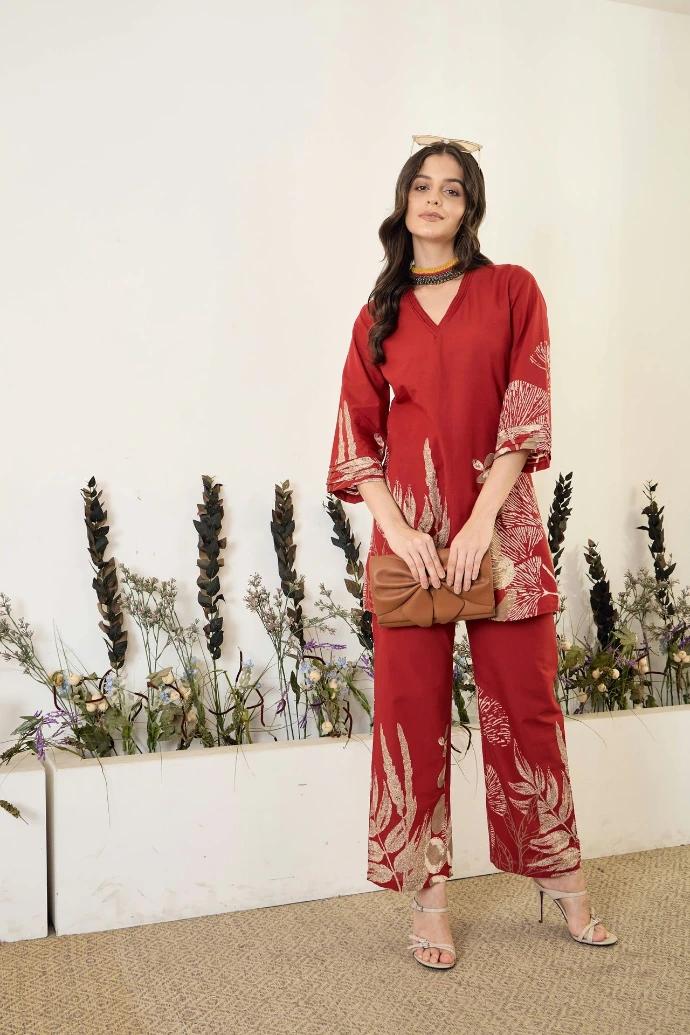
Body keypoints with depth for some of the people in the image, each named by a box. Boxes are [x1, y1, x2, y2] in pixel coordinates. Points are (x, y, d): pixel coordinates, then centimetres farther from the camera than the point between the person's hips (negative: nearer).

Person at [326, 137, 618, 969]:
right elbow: (356, 433, 5)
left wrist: (481, 521, -13)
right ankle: (427, 896, 17)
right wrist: (397, 527, -10)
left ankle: (561, 878, 25)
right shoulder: (380, 315, 11)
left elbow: (526, 410, -4)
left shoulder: (511, 290, 6)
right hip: (408, 529, 2)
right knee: (412, 708, 4)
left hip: (500, 525, -1)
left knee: (524, 702, 6)